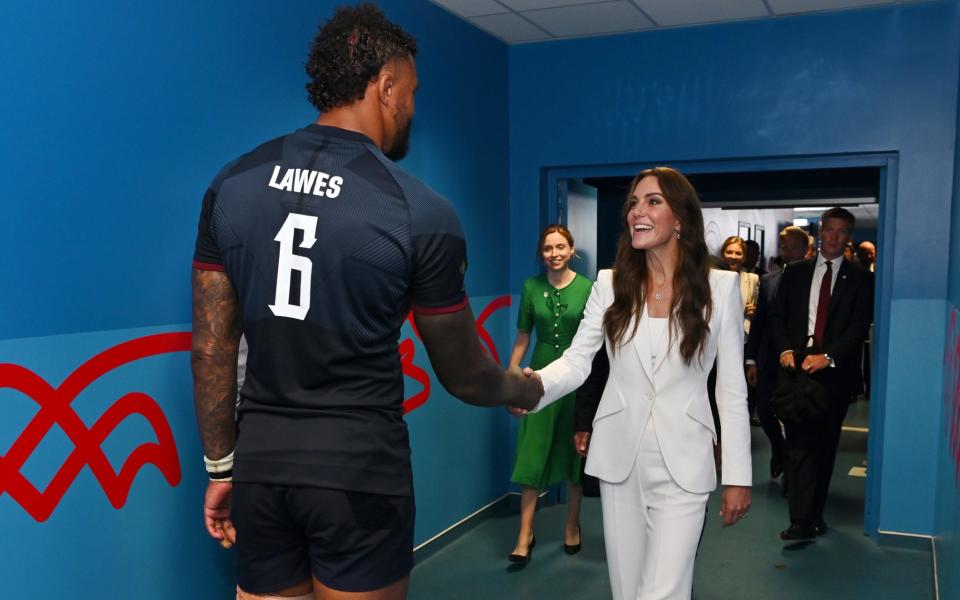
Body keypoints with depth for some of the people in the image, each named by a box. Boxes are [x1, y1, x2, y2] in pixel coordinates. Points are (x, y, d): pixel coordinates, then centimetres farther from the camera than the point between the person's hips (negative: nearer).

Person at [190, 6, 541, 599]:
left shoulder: (232, 184, 0)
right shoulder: (421, 213, -12)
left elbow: (212, 350, 4)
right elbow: (464, 376, -2)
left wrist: (221, 467, 14)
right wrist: (530, 389, 19)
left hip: (260, 462, 4)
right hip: (359, 467, -4)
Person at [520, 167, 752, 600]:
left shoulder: (720, 287, -5)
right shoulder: (610, 284, 0)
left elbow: (732, 389, -3)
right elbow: (576, 361, -7)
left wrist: (737, 476, -3)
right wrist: (535, 384, -29)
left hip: (682, 463, -2)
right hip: (618, 457, 3)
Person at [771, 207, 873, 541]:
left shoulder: (859, 278, 5)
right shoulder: (794, 272, 11)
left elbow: (860, 325, -4)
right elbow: (777, 316, 9)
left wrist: (827, 357, -15)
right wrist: (785, 349, -8)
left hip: (835, 372, 0)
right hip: (797, 367, 1)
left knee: (825, 446, 7)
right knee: (799, 444, -6)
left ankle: (815, 514, 19)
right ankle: (801, 520, -8)